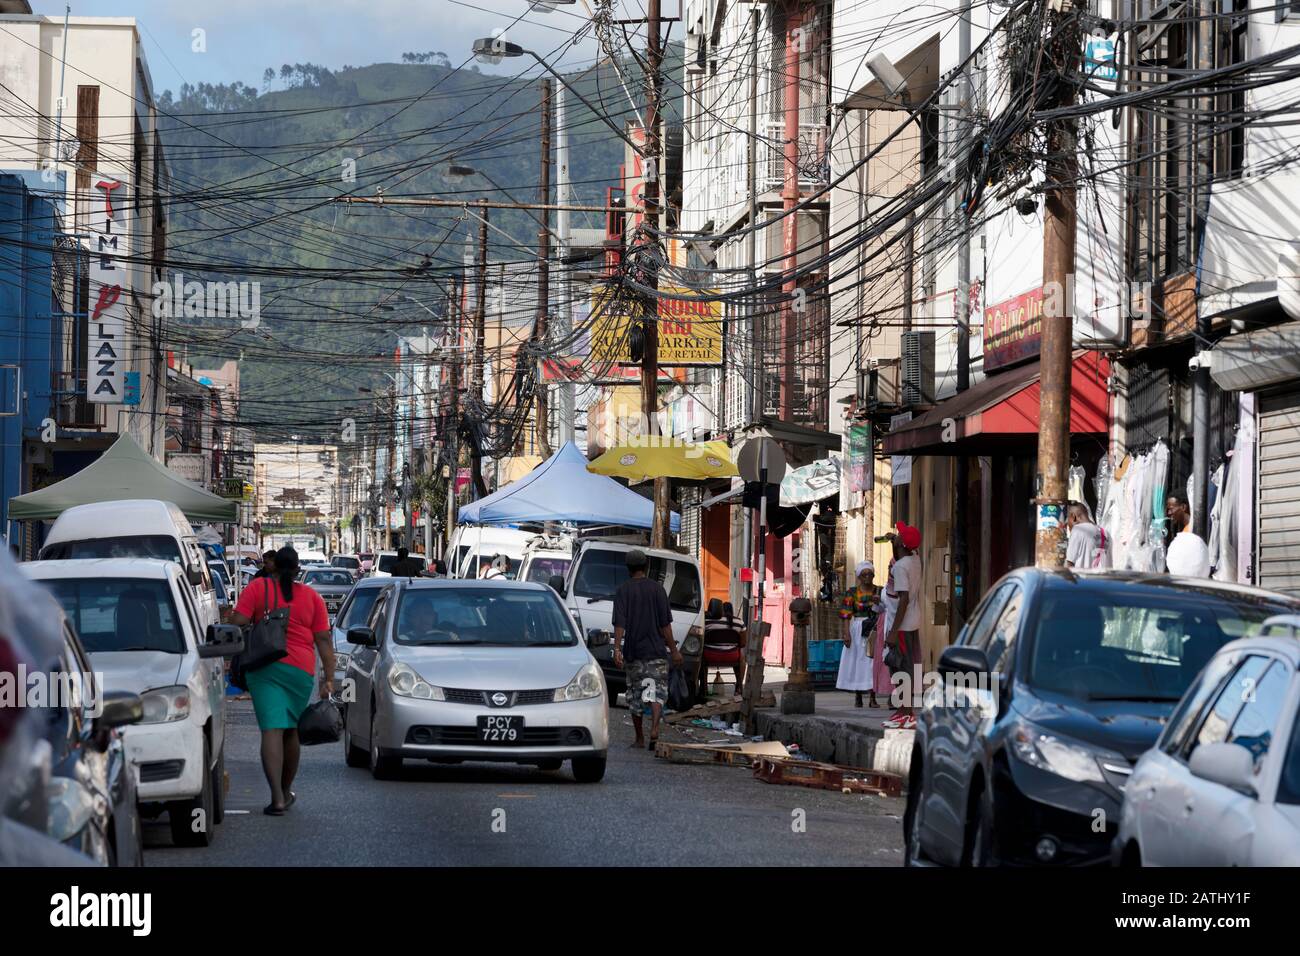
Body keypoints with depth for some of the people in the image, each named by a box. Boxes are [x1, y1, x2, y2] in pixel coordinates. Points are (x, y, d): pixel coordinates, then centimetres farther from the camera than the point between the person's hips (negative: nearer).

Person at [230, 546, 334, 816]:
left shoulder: (256, 589, 2)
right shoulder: (311, 597, 8)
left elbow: (237, 623, -8)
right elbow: (323, 639, 4)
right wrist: (329, 677, 4)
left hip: (265, 668, -2)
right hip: (301, 669, 2)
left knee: (272, 729, -8)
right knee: (291, 730, 17)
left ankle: (277, 798, -20)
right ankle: (286, 792, 30)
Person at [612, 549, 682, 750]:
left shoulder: (623, 591, -1)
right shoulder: (657, 589, -1)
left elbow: (619, 623, -11)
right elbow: (665, 624, -2)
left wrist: (617, 649, -15)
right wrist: (674, 650, 2)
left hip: (632, 651, 1)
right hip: (656, 650, -1)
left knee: (635, 694, 11)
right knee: (657, 691, -1)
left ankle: (639, 739, 16)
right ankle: (654, 729, -25)